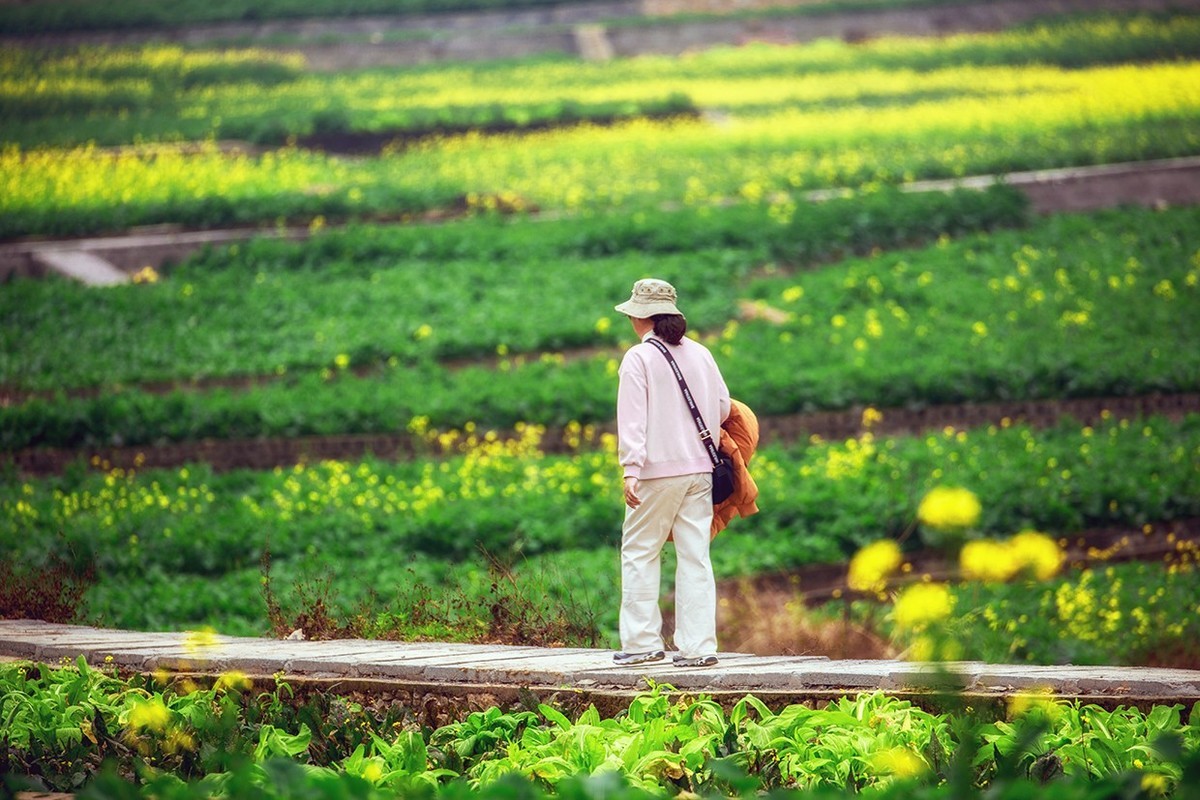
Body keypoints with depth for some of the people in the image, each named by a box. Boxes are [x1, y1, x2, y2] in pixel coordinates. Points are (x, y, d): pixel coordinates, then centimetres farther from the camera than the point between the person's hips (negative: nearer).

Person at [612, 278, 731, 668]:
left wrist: (631, 470, -18)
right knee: (695, 555, 5)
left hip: (658, 472, -5)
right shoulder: (700, 354, 9)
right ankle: (698, 645, 2)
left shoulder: (639, 358, -6)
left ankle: (642, 639, 3)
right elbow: (722, 408, 13)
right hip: (699, 468, 5)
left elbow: (633, 418, -13)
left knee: (640, 552, 5)